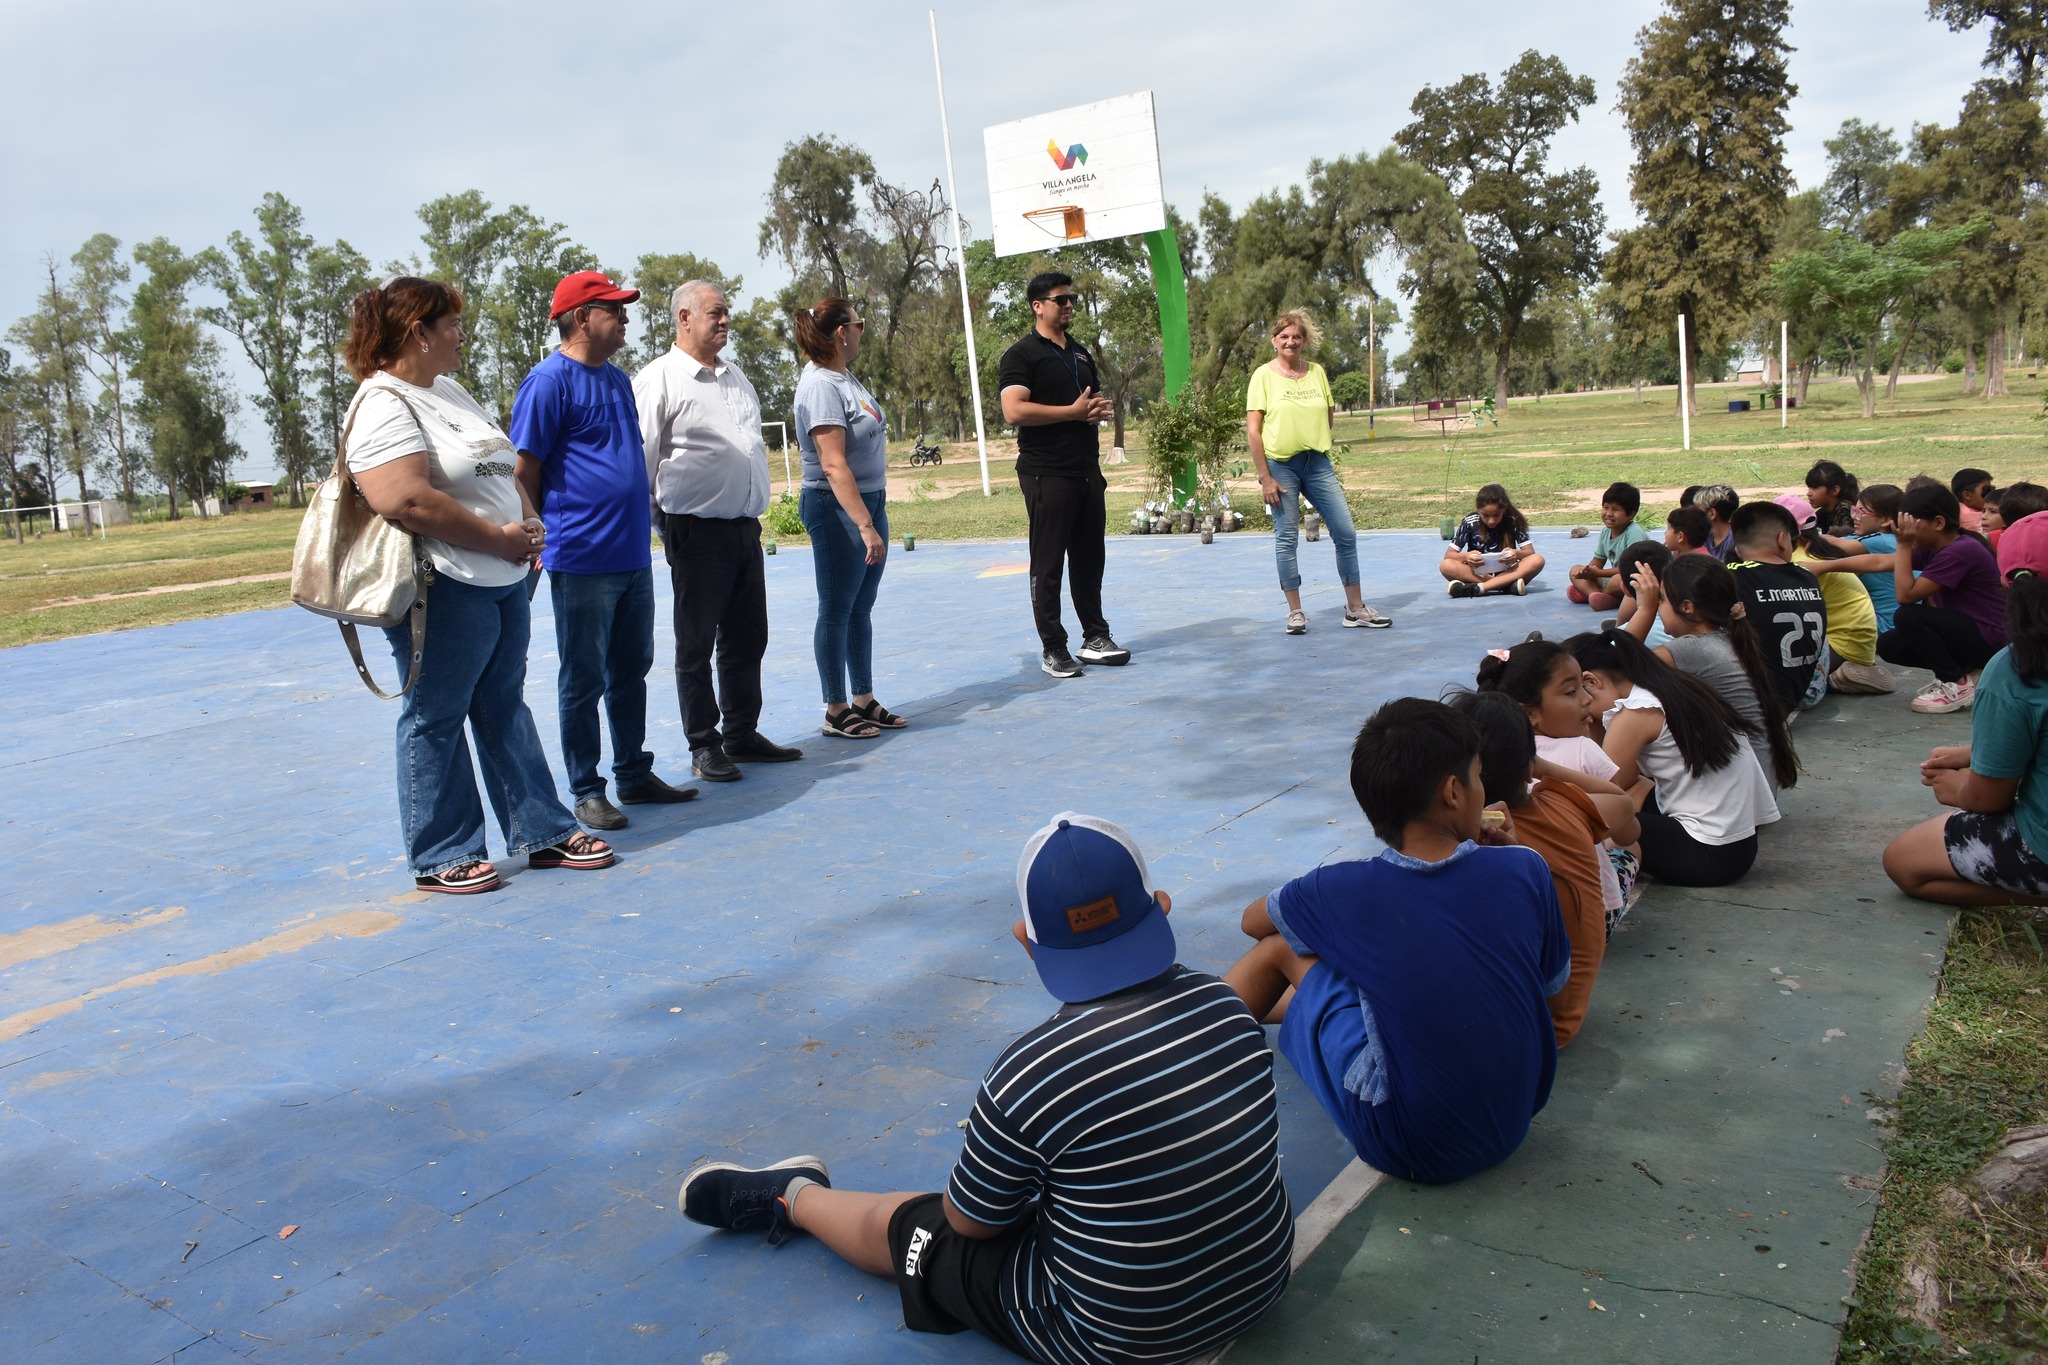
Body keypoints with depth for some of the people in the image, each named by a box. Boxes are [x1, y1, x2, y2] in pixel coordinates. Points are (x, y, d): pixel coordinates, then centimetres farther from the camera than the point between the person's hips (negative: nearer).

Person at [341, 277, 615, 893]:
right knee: (435, 721, 2)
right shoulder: (384, 406, -14)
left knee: (505, 709, 14)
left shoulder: (451, 391, 16)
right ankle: (440, 857, 12)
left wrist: (529, 524, 3)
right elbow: (406, 500, -26)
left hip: (504, 581, 9)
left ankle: (543, 832, 21)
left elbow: (502, 472, 22)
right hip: (444, 591, -9)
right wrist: (499, 538, -18)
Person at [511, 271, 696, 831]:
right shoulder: (549, 380, -10)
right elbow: (525, 471, -11)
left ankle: (635, 775, 27)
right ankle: (586, 792, 12)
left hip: (632, 556, 8)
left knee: (630, 672, 16)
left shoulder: (617, 378, 15)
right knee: (583, 682, 2)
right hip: (582, 560, -8)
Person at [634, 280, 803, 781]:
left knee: (746, 640, 12)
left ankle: (742, 734, 24)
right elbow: (640, 459, -9)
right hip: (697, 531, -7)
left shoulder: (735, 377, 16)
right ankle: (704, 746, 12)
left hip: (745, 528, 7)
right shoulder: (659, 379, -8)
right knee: (696, 645, 3)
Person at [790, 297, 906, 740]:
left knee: (861, 608, 14)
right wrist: (865, 526, -27)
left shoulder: (844, 378, 10)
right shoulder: (821, 386, -18)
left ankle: (865, 701, 23)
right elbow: (834, 465, -23)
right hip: (837, 508, -9)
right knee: (836, 611, 1)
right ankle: (837, 712, 10)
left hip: (870, 501, 9)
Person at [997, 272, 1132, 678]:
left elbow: (1096, 398, 30)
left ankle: (1095, 637, 22)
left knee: (1089, 558, 12)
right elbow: (1014, 411, -19)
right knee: (1048, 564, -1)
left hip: (1087, 470, 7)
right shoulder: (1021, 355, -6)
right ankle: (1053, 649, 4)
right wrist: (1073, 411, -16)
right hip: (1046, 474, -7)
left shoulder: (1081, 353, 18)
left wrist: (1101, 408, 5)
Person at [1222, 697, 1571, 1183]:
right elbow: (1555, 983, 7)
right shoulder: (1524, 870, -12)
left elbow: (1253, 920, 5)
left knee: (1283, 946, 6)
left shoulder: (1343, 891, -17)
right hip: (1514, 1124, 4)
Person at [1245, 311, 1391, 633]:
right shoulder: (1264, 375, -3)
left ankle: (1355, 608, 11)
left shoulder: (1317, 372, 8)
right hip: (1280, 465, -4)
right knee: (1286, 538, 1)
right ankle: (1295, 611, 12)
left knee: (1345, 532, 1)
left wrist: (1312, 440, 0)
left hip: (1317, 462, 4)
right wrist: (1265, 477, -11)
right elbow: (1252, 430, -7)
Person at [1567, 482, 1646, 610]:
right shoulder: (1605, 531, 4)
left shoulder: (1635, 533, -18)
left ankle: (1587, 592, -13)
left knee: (1618, 580, -40)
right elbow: (1598, 560, 11)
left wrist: (1599, 572, -21)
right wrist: (1589, 571, -14)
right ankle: (1597, 594, -26)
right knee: (1575, 570, 0)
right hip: (1612, 577, 8)